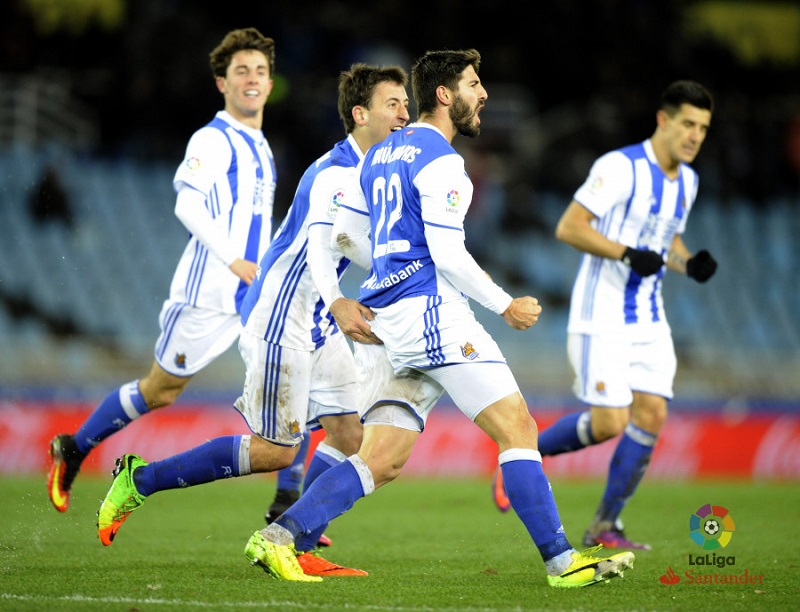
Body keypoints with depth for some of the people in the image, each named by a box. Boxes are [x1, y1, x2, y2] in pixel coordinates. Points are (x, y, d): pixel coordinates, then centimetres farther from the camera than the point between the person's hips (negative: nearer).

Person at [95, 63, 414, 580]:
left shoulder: (368, 172, 10)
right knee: (276, 451, -6)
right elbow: (319, 246, -38)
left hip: (317, 325, 10)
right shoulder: (336, 175, -21)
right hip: (281, 320, -10)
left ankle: (298, 551, 6)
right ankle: (140, 480, 4)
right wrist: (338, 302, -55)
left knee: (349, 433, 1)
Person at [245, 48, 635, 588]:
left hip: (386, 318, 9)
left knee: (382, 462, 4)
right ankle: (562, 561, -9)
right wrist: (507, 305, -4)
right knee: (519, 431, -6)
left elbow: (346, 234, 23)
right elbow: (448, 255, -15)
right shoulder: (439, 159, -9)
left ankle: (280, 536, -8)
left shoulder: (383, 153, 19)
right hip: (430, 312, -9)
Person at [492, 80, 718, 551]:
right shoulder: (620, 167, -15)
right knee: (608, 423, -12)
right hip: (602, 319, -7)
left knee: (652, 415, -4)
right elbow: (568, 228, -17)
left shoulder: (687, 180, 10)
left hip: (649, 322, 7)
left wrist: (690, 264, 2)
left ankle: (606, 526, 6)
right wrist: (628, 254, -27)